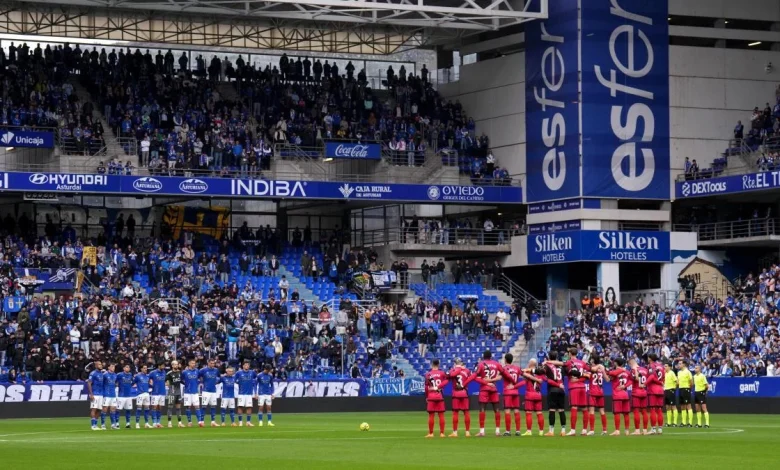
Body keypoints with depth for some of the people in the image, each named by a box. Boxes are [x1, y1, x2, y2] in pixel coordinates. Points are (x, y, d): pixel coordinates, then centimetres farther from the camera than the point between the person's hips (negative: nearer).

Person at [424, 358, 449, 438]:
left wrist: (426, 397, 3)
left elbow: (426, 387, -4)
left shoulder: (428, 374, -2)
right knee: (441, 415, 5)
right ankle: (442, 433, 4)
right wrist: (438, 387, -8)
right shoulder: (442, 373, 2)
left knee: (431, 415, 3)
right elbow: (446, 381, -12)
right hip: (440, 396, 1)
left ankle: (431, 433, 3)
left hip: (431, 396, -1)